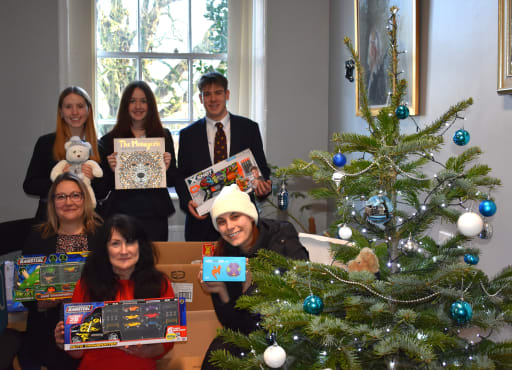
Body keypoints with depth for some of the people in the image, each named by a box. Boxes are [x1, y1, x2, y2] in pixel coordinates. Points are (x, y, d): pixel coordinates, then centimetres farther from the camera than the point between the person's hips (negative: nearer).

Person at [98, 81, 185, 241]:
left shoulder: (164, 136, 7)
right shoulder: (109, 140, 3)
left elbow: (174, 181, 9)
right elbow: (104, 187, 4)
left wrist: (166, 169, -10)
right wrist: (111, 170, -14)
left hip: (155, 216, 1)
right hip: (121, 214, -1)